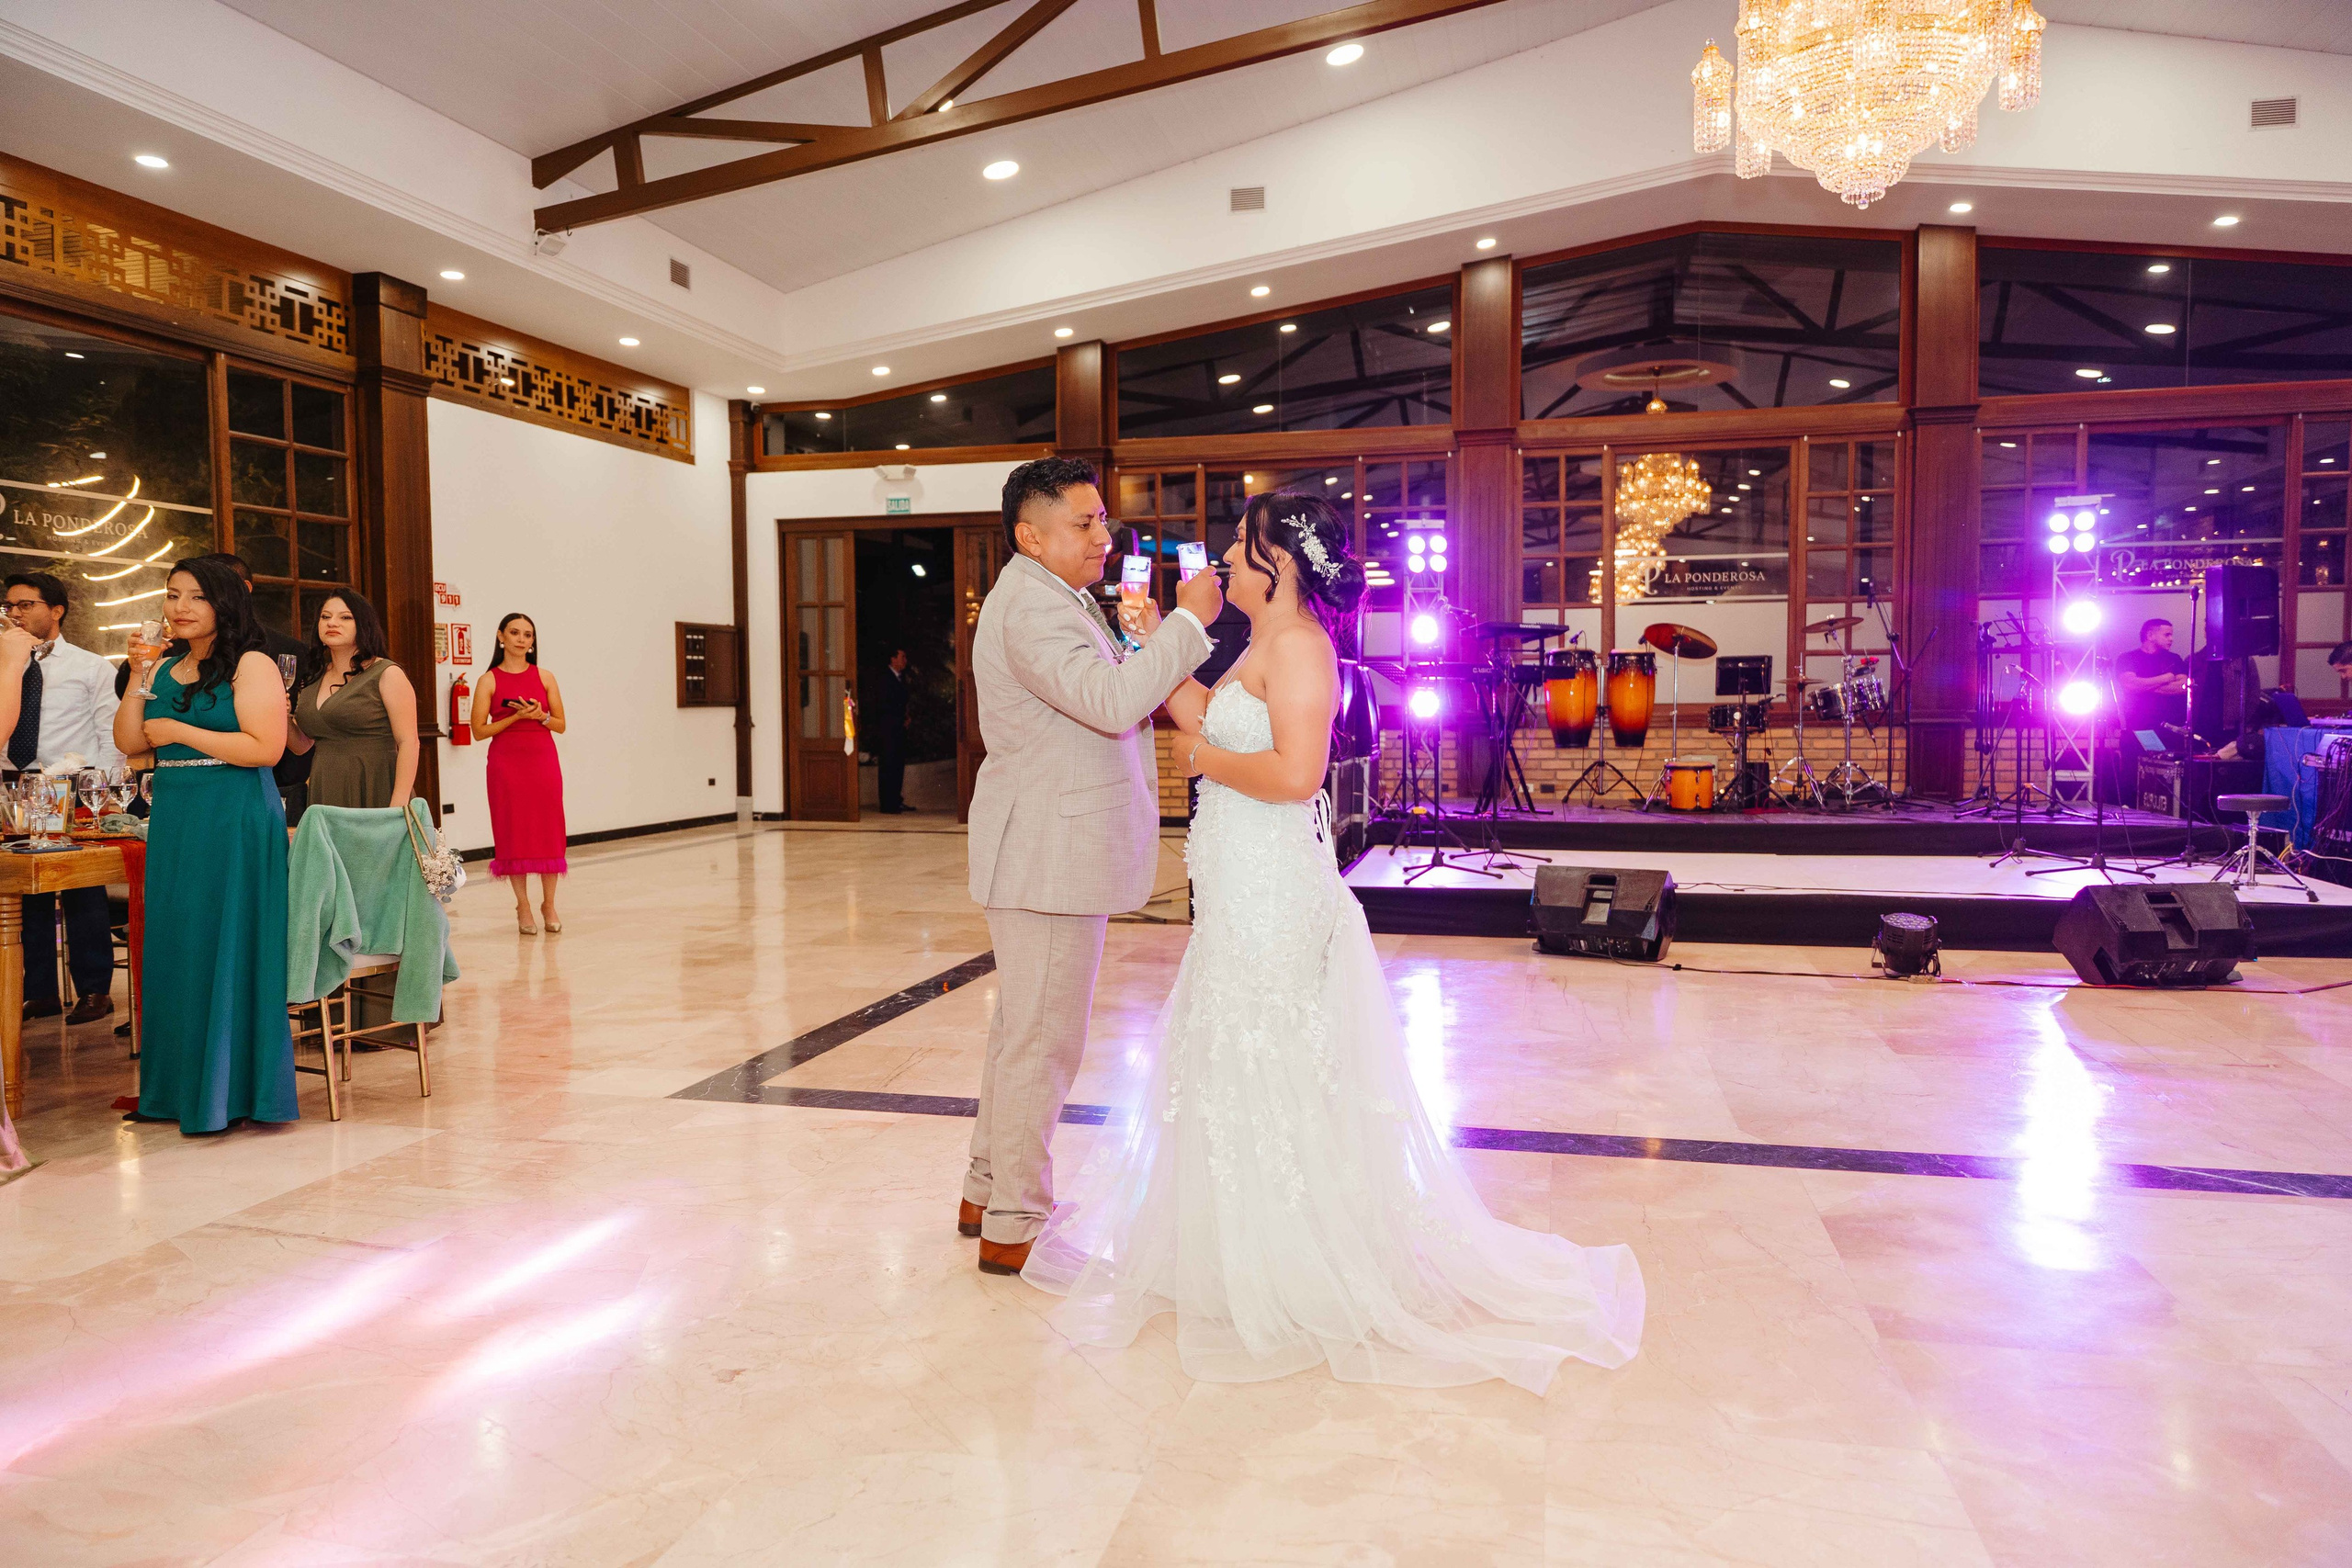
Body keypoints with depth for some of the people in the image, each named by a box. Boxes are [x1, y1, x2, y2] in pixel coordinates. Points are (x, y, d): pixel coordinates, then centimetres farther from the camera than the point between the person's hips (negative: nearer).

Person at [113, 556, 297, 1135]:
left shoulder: (251, 665, -7)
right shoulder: (166, 668, 14)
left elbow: (265, 748, -16)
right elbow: (129, 742, 10)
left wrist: (181, 732, -11)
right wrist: (139, 676, 1)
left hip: (235, 820, -7)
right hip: (172, 820, 7)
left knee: (228, 947, -2)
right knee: (173, 948, 11)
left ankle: (233, 1090, 7)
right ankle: (180, 1085, 21)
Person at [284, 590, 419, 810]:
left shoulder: (387, 674, -5)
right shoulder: (312, 679, 13)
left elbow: (408, 743, -12)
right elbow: (301, 745, 18)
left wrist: (398, 807, -20)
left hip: (373, 796, -5)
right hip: (326, 797, 5)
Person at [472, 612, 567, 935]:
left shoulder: (544, 678, 7)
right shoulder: (489, 681, 2)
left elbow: (560, 724, 8)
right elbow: (479, 730, -3)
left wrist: (540, 715, -11)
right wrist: (516, 717, -13)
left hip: (543, 761, 2)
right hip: (506, 762, -1)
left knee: (548, 831, 1)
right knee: (514, 832, 0)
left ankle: (548, 904, 10)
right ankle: (523, 907, 8)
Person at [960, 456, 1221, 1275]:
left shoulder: (1057, 598, 18)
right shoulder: (1032, 605, -18)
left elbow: (1103, 702, 19)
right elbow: (1111, 702, -28)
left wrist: (1146, 641, 5)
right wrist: (1188, 623, -21)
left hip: (1051, 851, 11)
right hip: (1049, 858, -11)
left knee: (1021, 1030, 20)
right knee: (1043, 1042, -1)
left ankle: (987, 1194, 33)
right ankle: (1012, 1228, 11)